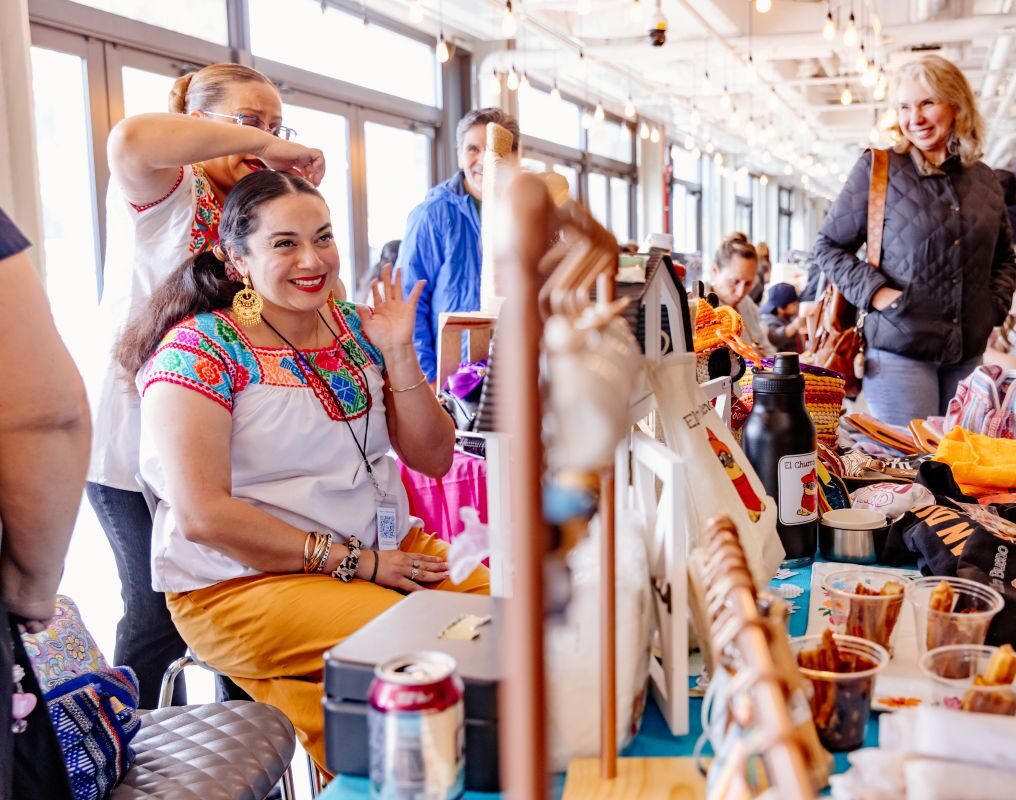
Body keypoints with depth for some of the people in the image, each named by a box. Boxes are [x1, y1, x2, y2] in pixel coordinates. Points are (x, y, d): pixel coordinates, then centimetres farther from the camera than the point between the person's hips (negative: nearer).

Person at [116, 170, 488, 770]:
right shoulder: (199, 350, -9)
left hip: (390, 548, 6)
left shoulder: (356, 327, 8)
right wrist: (351, 560, -17)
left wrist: (399, 353, -7)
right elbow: (202, 515, -17)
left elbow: (434, 458, 7)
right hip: (243, 582, -6)